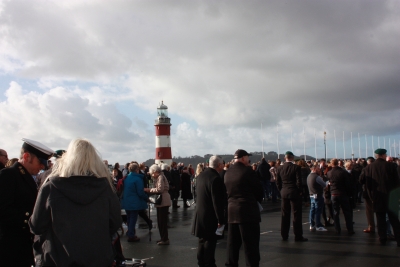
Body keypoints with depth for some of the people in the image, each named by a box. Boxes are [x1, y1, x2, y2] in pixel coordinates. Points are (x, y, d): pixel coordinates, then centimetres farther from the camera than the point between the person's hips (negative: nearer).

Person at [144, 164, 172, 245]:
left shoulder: (160, 177, -12)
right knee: (160, 221, 14)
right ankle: (163, 238, 21)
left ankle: (165, 239, -1)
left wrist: (149, 190, -14)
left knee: (162, 221, -6)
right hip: (161, 201, 10)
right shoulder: (158, 177, 18)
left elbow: (160, 189, -21)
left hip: (163, 201, -10)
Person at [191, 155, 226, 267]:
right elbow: (217, 201, -22)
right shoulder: (216, 178, -21)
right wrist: (220, 219, -17)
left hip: (200, 214, 8)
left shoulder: (200, 175, 5)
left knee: (202, 241, 18)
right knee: (210, 242, 1)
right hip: (210, 216, -8)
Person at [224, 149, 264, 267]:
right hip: (248, 210, -7)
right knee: (251, 244, -2)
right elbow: (259, 190, -4)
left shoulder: (228, 172, 9)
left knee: (233, 243, 13)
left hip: (232, 210, 7)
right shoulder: (247, 171, -11)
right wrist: (258, 200, 13)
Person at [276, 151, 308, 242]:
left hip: (284, 193, 5)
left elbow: (278, 182, 6)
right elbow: (299, 181, -14)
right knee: (297, 215, 1)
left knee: (285, 215, 11)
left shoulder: (279, 169, 3)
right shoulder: (296, 168, -11)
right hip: (294, 193, -4)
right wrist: (300, 191, -1)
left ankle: (284, 235, 16)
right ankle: (298, 236, 2)